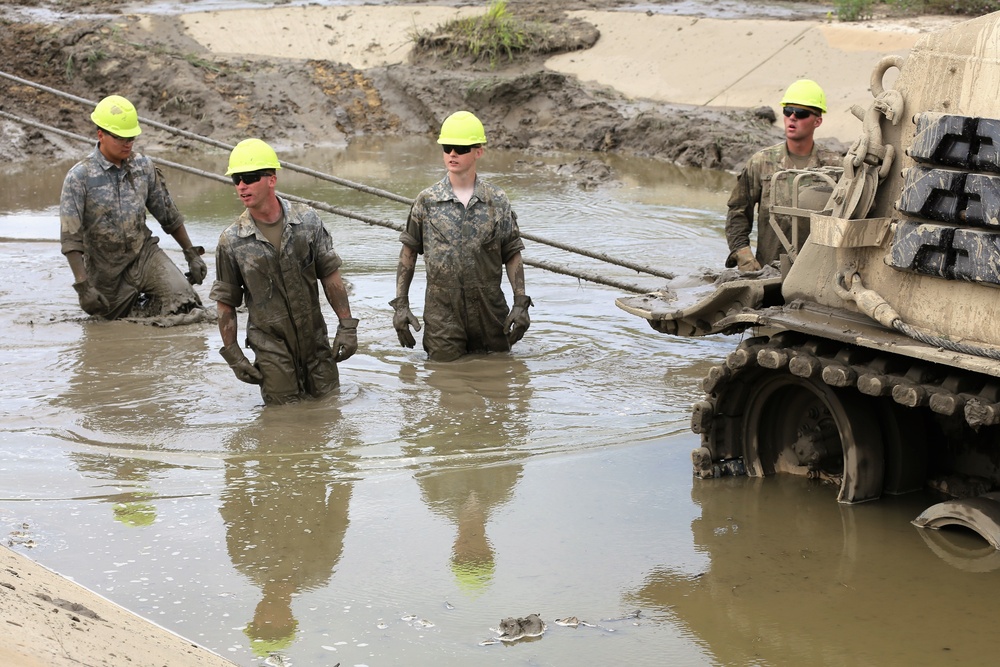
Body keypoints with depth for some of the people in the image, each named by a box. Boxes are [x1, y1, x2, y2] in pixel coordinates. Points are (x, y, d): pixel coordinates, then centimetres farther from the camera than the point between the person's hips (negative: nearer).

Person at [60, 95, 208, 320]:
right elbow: (70, 238, -16)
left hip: (145, 253, 3)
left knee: (184, 301, -18)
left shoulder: (143, 166, 1)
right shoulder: (79, 177, -13)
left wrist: (192, 254, 14)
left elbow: (168, 214, 12)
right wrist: (83, 286, -23)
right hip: (108, 272, -2)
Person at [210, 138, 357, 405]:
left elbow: (330, 276, 1)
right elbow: (225, 302, -2)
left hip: (316, 340, 2)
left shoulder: (307, 220, -5)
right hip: (271, 349, -2)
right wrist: (233, 355, -5)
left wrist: (347, 326, -3)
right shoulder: (232, 241, -9)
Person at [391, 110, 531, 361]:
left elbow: (512, 255, 5)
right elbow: (409, 252, 6)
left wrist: (520, 303, -3)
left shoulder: (497, 200, 2)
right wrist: (400, 304, 0)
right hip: (442, 314, -1)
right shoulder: (427, 201, 0)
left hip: (489, 311, 1)